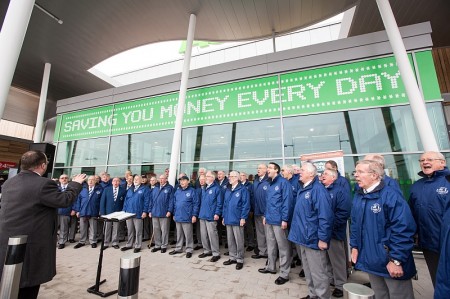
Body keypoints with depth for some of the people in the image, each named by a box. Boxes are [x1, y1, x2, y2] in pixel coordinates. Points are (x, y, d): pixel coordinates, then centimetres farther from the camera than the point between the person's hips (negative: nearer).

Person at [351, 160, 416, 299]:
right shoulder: (358, 196, 4)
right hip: (370, 260, 6)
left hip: (391, 262, -6)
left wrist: (396, 260, -22)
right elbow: (355, 224, 12)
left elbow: (403, 229, -22)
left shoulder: (391, 196, -19)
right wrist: (354, 246, 9)